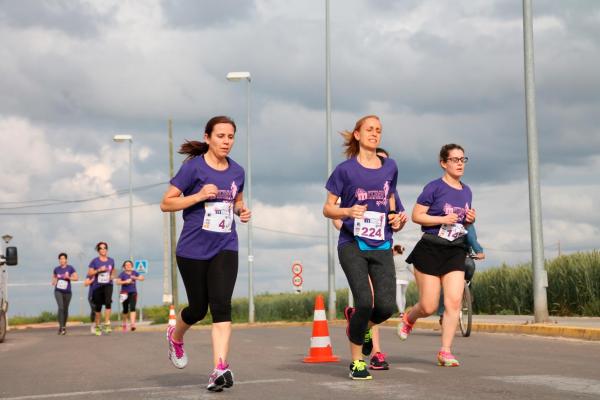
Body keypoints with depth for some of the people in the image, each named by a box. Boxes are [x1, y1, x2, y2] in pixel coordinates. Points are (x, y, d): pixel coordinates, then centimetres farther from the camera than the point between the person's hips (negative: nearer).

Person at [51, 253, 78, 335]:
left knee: (65, 309, 10)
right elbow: (54, 276, 22)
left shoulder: (70, 268, -2)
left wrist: (69, 277, -19)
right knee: (61, 307, -18)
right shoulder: (56, 269, 4)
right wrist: (54, 281, 2)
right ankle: (61, 327, -19)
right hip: (58, 291, 0)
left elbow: (76, 278, -3)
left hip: (67, 292, 0)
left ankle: (64, 326, 26)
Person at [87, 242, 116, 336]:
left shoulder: (111, 261, 8)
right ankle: (97, 325, 26)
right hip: (97, 286, -1)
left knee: (108, 302, -24)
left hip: (108, 285, 1)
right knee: (98, 306, 6)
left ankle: (107, 324, -22)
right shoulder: (95, 261, 0)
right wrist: (99, 270, -16)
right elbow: (89, 273, -3)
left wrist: (112, 275, 4)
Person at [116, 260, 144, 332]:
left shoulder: (134, 273, 7)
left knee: (132, 308, -16)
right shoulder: (122, 274, -3)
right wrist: (126, 281, -25)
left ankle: (132, 324, -26)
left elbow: (142, 278, 0)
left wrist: (135, 278, -16)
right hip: (125, 293, -1)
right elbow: (118, 282, -15)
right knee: (125, 309, 9)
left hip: (133, 293, 1)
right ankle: (124, 323, 32)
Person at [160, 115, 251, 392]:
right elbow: (166, 203, -7)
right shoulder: (194, 167, -7)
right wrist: (199, 195, -20)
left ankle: (220, 369, -19)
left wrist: (242, 210, 3)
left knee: (221, 305, -14)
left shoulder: (237, 172, 7)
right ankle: (175, 336, 42)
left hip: (225, 248, 3)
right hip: (193, 248, -3)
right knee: (198, 308, 8)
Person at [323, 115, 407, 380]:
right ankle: (357, 361, 2)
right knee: (365, 301, -17)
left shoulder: (389, 167, 11)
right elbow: (327, 209, 2)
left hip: (381, 246, 4)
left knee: (386, 306, -11)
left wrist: (396, 219, 4)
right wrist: (348, 211, -18)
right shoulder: (345, 169, -1)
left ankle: (358, 322, 25)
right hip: (352, 245, -3)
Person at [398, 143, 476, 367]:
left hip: (455, 252, 5)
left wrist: (470, 220, 1)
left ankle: (445, 352, -3)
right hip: (430, 250, -5)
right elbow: (416, 215, -9)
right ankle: (408, 319, 33)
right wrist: (443, 219, -19)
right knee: (429, 307, -2)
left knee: (454, 302, -9)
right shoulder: (434, 187, -8)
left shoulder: (466, 192, 12)